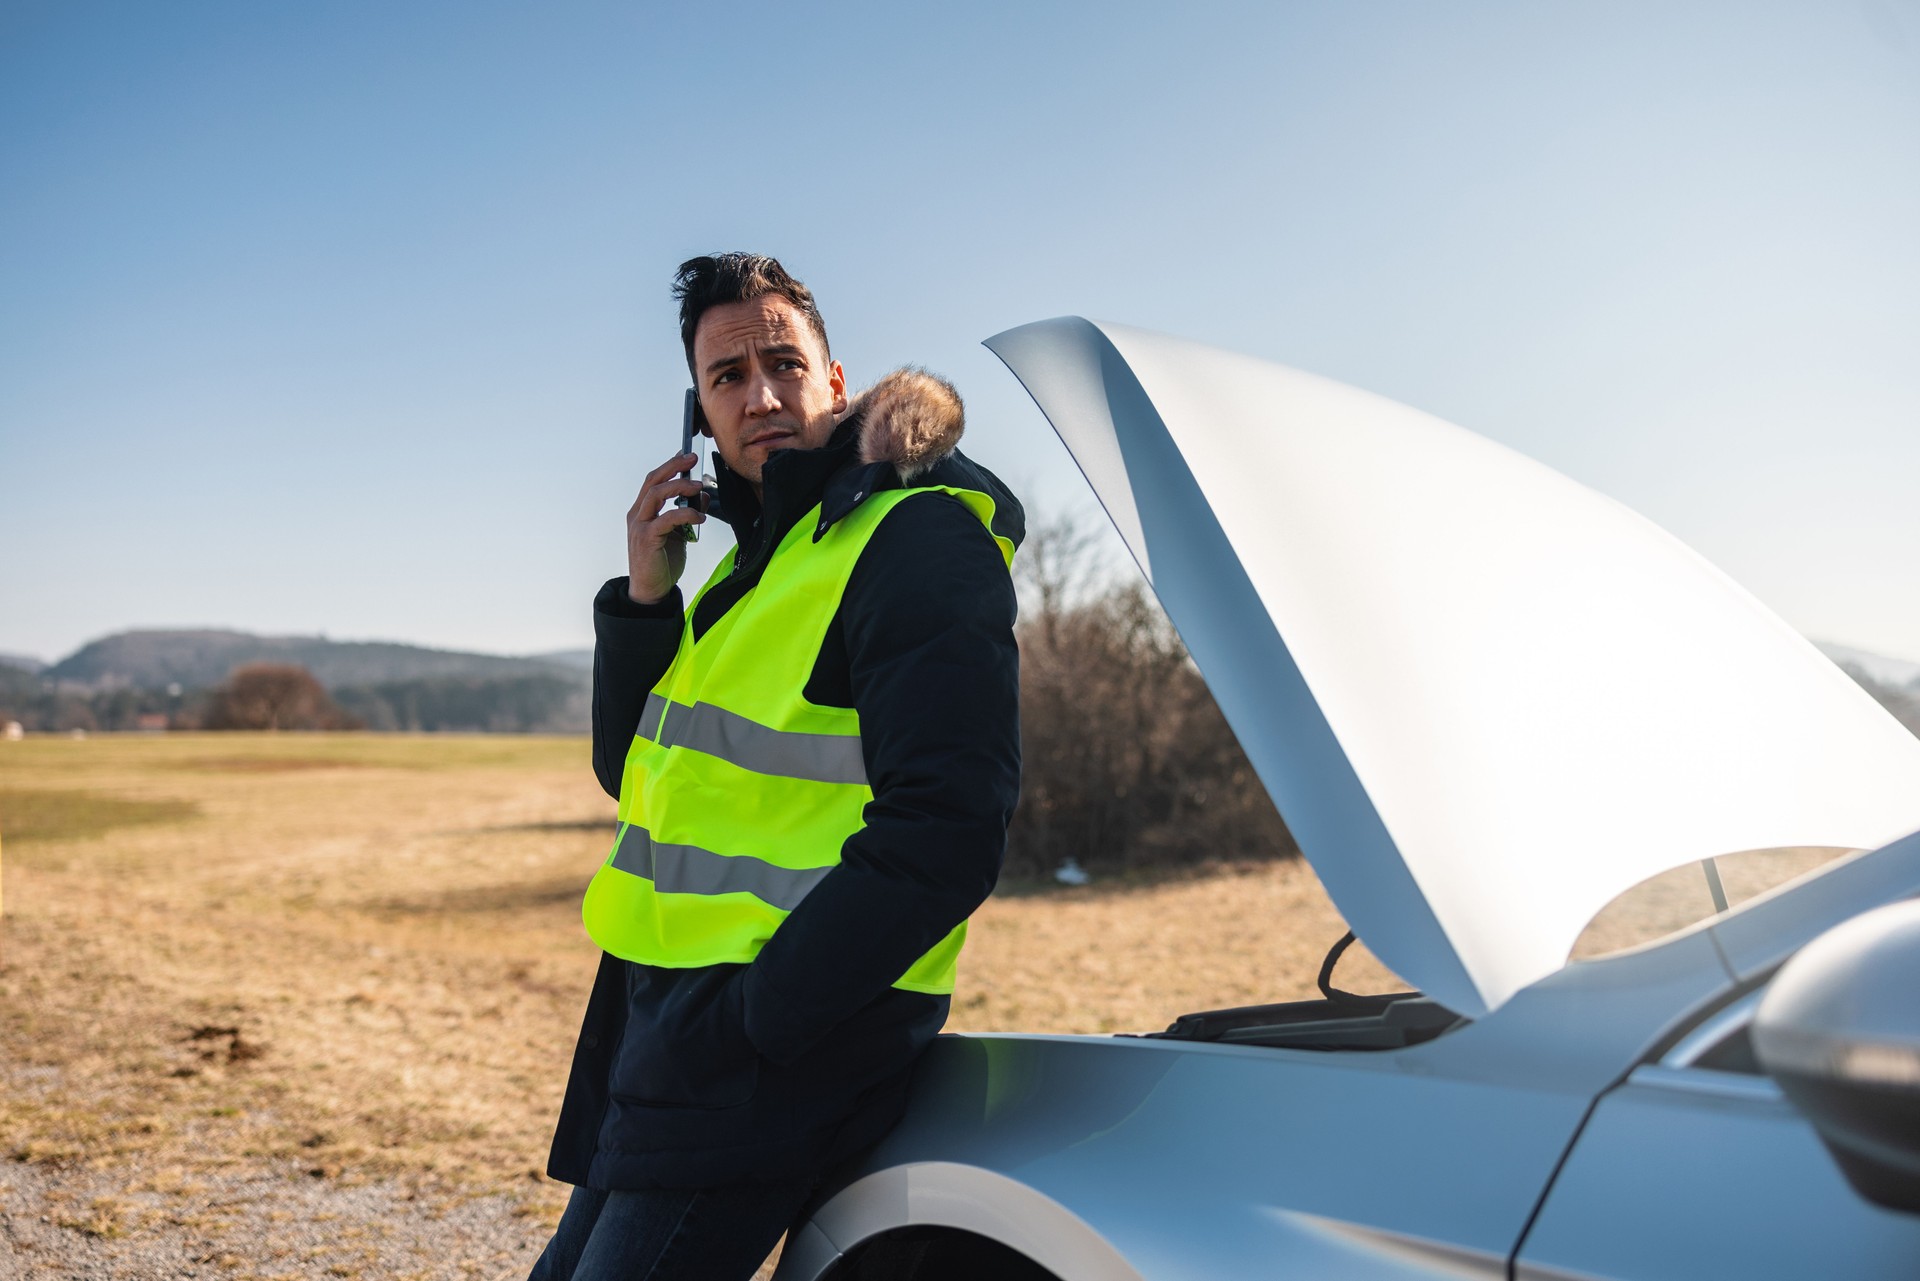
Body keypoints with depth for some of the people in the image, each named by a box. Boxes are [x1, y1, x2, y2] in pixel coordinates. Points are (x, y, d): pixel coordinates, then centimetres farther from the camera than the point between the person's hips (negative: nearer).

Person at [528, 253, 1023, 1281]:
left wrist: (748, 1024, -23)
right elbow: (631, 770, 16)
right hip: (657, 1007, 10)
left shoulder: (917, 539, -14)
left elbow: (944, 833, -23)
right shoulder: (761, 559, 15)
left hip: (773, 1040, -10)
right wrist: (644, 594, 0)